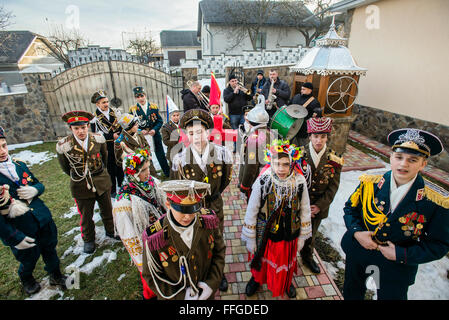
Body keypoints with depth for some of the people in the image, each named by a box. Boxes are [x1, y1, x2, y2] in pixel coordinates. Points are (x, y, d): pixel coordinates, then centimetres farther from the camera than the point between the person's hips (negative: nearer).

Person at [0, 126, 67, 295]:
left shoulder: (19, 164, -2)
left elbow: (39, 184, 12)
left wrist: (35, 189, -12)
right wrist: (14, 238, -16)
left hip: (43, 219, 4)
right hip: (20, 231, -4)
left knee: (50, 249, 21)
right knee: (29, 259, 19)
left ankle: (55, 276, 45)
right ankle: (26, 279, 51)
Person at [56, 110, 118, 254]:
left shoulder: (98, 138, -10)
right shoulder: (63, 145, -16)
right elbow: (65, 167, 2)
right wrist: (78, 177, 12)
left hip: (102, 181, 2)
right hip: (81, 186, -2)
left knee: (107, 209, 19)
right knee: (86, 216, 14)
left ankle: (111, 231, 44)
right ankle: (88, 240, 39)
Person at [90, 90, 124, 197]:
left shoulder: (114, 113, 5)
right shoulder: (95, 118, -8)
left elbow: (121, 126, 10)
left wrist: (119, 133, -12)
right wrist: (112, 136, -21)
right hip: (107, 149, -4)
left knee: (121, 167, 15)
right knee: (111, 169, 8)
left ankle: (122, 187, 36)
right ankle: (112, 191, 25)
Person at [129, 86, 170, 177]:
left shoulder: (153, 107, 4)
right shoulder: (132, 109, 2)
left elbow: (160, 121, 4)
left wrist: (154, 130, -13)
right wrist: (140, 131, -14)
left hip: (155, 136, 1)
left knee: (161, 157, 9)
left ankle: (168, 175, 23)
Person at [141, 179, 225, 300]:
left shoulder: (208, 220, -22)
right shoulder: (154, 238, -29)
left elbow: (219, 251, -7)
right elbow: (151, 277, -14)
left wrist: (212, 283, -16)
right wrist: (181, 295, -20)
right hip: (173, 297, -1)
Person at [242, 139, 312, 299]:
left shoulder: (300, 182, -19)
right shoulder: (262, 182, -24)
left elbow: (305, 211, -4)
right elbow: (251, 212, -14)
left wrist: (302, 237, 4)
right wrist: (250, 239, -6)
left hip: (289, 235, 2)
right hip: (265, 234, -1)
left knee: (286, 262, 26)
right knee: (261, 260, 24)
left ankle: (286, 282, 60)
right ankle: (257, 278, 57)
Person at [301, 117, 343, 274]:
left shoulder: (334, 159, -9)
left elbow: (333, 186, -5)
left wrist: (319, 206, -13)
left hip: (319, 206, 2)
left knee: (311, 234, 22)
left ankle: (307, 257, 48)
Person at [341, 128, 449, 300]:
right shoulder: (369, 184, -14)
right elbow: (350, 208, -1)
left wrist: (402, 255, -21)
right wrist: (356, 232, -17)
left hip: (397, 269, -1)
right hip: (358, 253, 2)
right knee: (351, 293, 26)